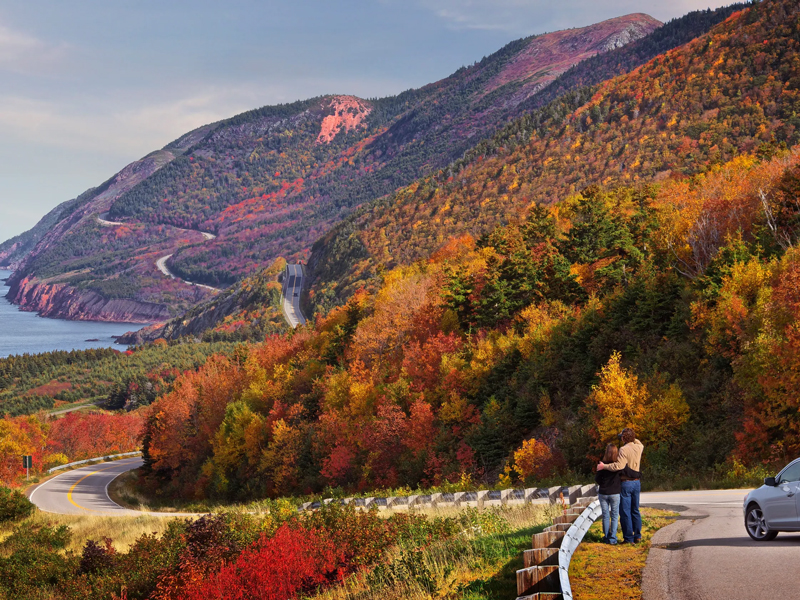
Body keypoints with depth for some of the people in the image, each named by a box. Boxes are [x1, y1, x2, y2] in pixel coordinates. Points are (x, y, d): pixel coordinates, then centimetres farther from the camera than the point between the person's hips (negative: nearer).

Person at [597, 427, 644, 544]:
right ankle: (637, 536, 16)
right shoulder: (639, 447, 5)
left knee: (625, 512, -2)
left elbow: (619, 465, -24)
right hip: (637, 482, 7)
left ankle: (628, 538, -2)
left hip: (626, 483, -7)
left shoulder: (624, 449, -16)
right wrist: (632, 437, 23)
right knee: (635, 510, 15)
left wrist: (604, 466, -15)